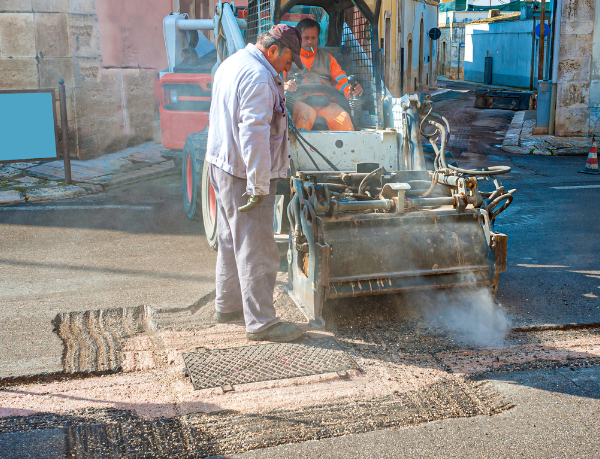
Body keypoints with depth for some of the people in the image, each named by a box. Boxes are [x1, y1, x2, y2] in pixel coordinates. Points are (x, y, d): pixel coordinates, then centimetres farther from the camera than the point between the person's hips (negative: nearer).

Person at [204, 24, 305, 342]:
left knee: (230, 240, 20)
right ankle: (261, 323, 1)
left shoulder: (231, 63, 15)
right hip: (243, 173, -11)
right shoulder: (258, 77, -19)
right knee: (256, 249, -5)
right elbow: (254, 133, -26)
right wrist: (258, 185, -25)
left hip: (221, 164, 11)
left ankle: (227, 306, 32)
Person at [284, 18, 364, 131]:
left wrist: (351, 89, -5)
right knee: (306, 114, -39)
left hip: (326, 102, 3)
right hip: (300, 101, -2)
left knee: (343, 117, -30)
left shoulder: (327, 58, 29)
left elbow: (340, 79, 19)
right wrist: (286, 86, -18)